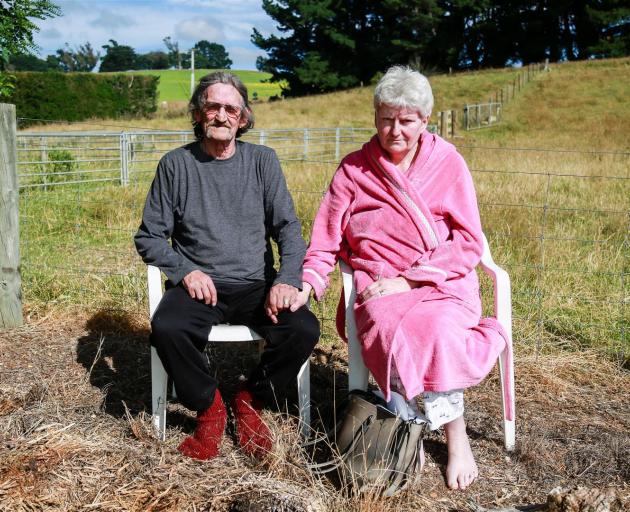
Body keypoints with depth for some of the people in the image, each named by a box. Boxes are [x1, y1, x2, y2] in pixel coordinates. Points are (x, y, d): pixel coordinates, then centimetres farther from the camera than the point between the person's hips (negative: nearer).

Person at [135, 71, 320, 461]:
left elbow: (288, 227, 4)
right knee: (167, 328, -32)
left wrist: (288, 280, -13)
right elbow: (149, 237, 6)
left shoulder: (262, 160, 8)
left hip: (255, 285, 1)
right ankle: (210, 409, -3)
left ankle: (250, 402, 4)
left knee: (304, 329, -25)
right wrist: (185, 271, -12)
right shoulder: (175, 165, 5)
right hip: (198, 285, -1)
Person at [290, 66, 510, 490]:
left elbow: (469, 244, -1)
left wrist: (409, 279, -11)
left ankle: (456, 438, -13)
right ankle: (456, 434, -17)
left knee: (438, 329, -34)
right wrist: (307, 286, -12)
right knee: (393, 329, -33)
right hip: (380, 286, 1)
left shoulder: (448, 163, 5)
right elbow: (327, 241, 7)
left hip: (442, 283, -1)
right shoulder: (354, 170, 9)